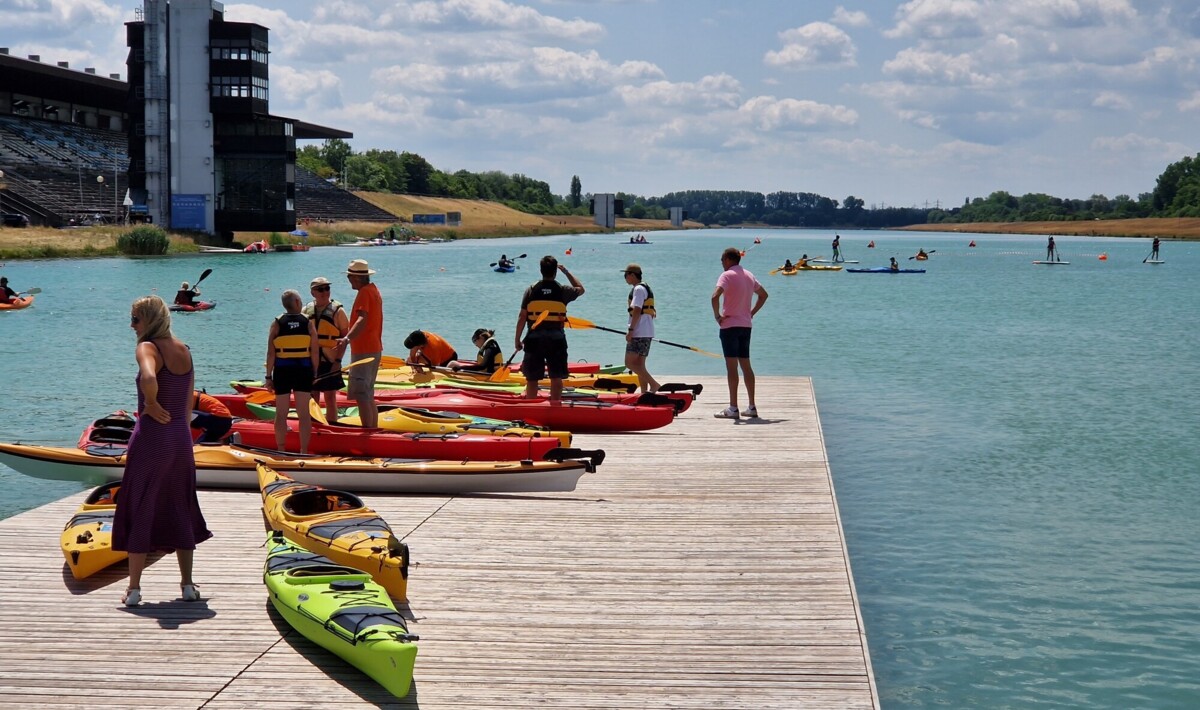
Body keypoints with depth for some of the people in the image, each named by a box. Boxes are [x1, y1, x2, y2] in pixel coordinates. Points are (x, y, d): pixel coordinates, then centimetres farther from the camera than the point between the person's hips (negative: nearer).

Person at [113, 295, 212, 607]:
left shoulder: (148, 347, -13)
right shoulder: (183, 350, 9)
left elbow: (149, 378, -35)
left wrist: (152, 405, -18)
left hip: (151, 436, -7)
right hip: (181, 437, 7)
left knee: (139, 510, 4)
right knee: (180, 509, 15)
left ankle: (134, 588, 8)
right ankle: (187, 584, 19)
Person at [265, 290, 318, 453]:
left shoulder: (277, 323, -3)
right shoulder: (308, 323, -1)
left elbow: (271, 353, -6)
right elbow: (314, 352, -3)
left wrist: (268, 376, 0)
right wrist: (315, 375, 6)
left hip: (282, 371, 0)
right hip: (303, 371, 0)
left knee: (281, 414, 8)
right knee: (304, 413, 5)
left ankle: (281, 450, 10)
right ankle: (304, 451, 5)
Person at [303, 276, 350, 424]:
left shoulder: (337, 310, -3)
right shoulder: (306, 310, 8)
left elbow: (345, 337, -5)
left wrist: (338, 360, -12)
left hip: (330, 361, -4)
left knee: (330, 397, 1)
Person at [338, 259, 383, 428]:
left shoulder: (364, 293, -15)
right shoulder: (374, 290, 16)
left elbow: (362, 320, -31)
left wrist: (347, 338, -45)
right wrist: (348, 333, 41)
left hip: (364, 351, -11)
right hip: (375, 349, 11)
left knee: (361, 395, -11)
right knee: (369, 395, 16)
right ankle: (373, 429, 21)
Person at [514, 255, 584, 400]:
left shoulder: (531, 290, -3)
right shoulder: (562, 291, -3)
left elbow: (522, 317, -3)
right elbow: (580, 289, 19)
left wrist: (517, 340, 4)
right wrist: (567, 272, 25)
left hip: (534, 339, 1)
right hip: (556, 339, 0)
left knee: (532, 378, 8)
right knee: (556, 378, 6)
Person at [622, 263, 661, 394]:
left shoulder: (638, 289, -10)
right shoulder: (646, 288, 20)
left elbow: (637, 311, -20)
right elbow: (653, 313, 23)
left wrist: (630, 330, -22)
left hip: (639, 333, -10)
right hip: (647, 333, 10)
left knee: (630, 362, -13)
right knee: (639, 364, 10)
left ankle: (654, 384, -20)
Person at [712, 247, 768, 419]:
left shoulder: (727, 275, -11)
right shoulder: (748, 275, 13)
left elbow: (715, 296, -26)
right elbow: (763, 295, 24)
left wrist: (717, 315, -14)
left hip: (730, 325, -7)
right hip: (746, 325, 7)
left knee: (731, 366, -7)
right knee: (746, 365, 12)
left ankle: (733, 408, -8)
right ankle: (752, 407, 13)